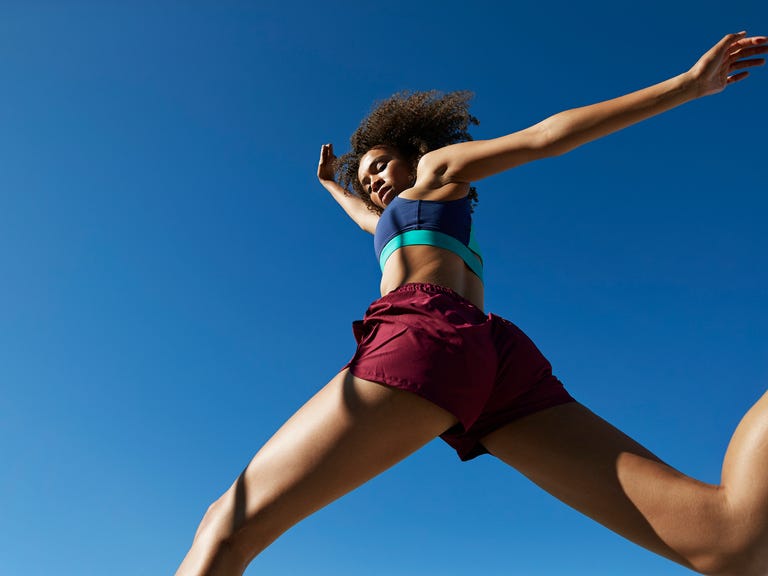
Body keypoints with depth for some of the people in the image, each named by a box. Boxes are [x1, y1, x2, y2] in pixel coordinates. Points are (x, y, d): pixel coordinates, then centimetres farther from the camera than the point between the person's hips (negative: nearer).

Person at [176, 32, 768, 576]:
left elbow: (548, 134, 15)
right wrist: (332, 183, 82)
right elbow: (367, 216, 63)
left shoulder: (441, 165, 26)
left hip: (427, 333, -7)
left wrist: (688, 84, 9)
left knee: (231, 523, -6)